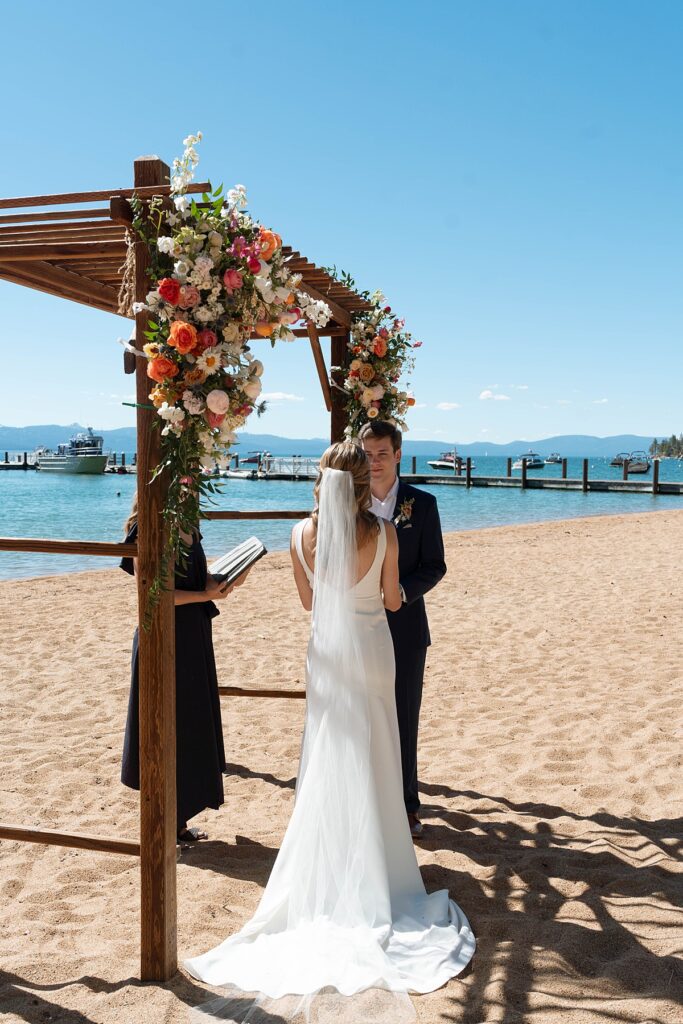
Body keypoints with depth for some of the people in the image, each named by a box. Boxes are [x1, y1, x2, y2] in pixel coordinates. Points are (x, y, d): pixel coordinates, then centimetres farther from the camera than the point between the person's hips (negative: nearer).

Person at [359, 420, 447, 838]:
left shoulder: (422, 503, 0)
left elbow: (435, 565, -1)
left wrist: (401, 592, -17)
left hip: (405, 628, 0)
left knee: (404, 720, 8)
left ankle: (407, 805, 21)